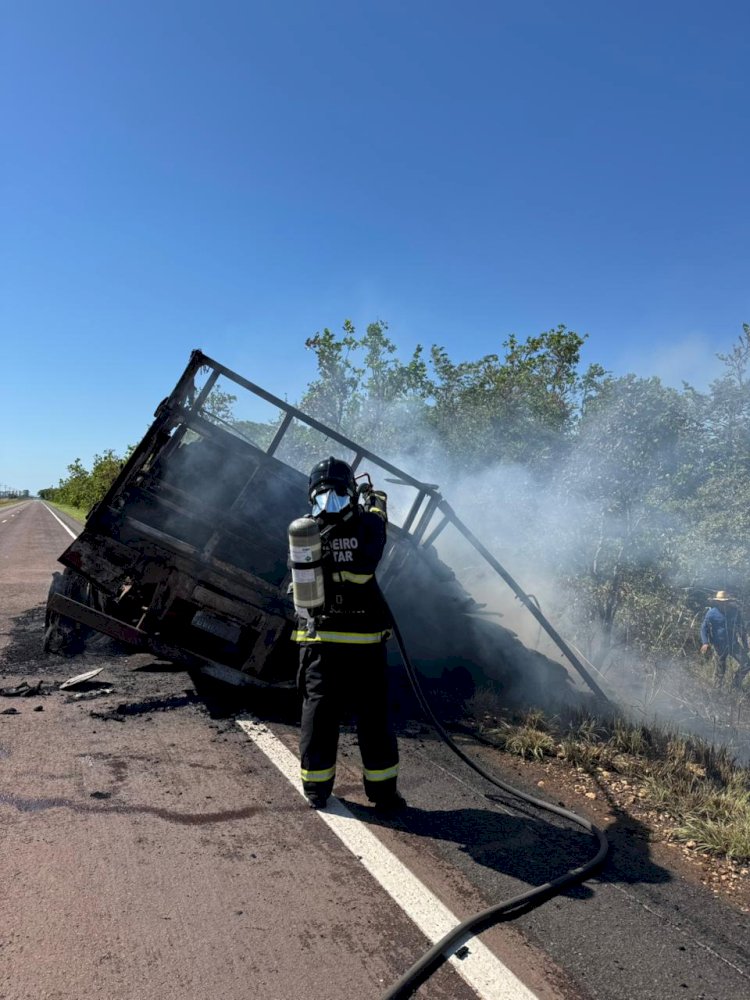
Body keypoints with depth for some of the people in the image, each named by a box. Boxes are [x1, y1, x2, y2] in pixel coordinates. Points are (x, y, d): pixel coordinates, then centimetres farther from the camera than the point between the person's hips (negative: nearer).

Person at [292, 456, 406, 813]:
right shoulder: (365, 526, -12)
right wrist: (376, 502, 32)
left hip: (318, 642, 3)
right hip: (364, 642, -2)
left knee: (318, 715, 13)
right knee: (373, 718, 8)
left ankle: (316, 790, 24)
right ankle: (383, 793, 19)